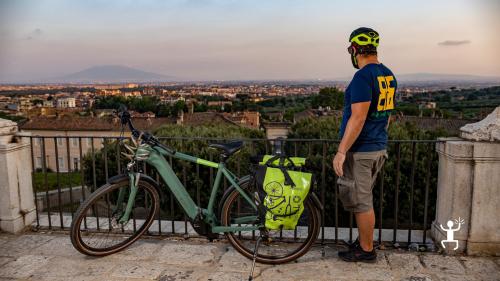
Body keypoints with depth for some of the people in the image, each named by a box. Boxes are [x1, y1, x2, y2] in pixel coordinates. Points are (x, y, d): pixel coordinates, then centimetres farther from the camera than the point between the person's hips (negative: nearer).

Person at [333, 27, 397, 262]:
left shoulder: (363, 76, -19)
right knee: (363, 199, 20)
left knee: (361, 201, 3)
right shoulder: (388, 75, 10)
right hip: (379, 147, 9)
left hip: (360, 150, -9)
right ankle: (364, 241, 32)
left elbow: (358, 118, -24)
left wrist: (341, 151, -20)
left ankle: (366, 250, 16)